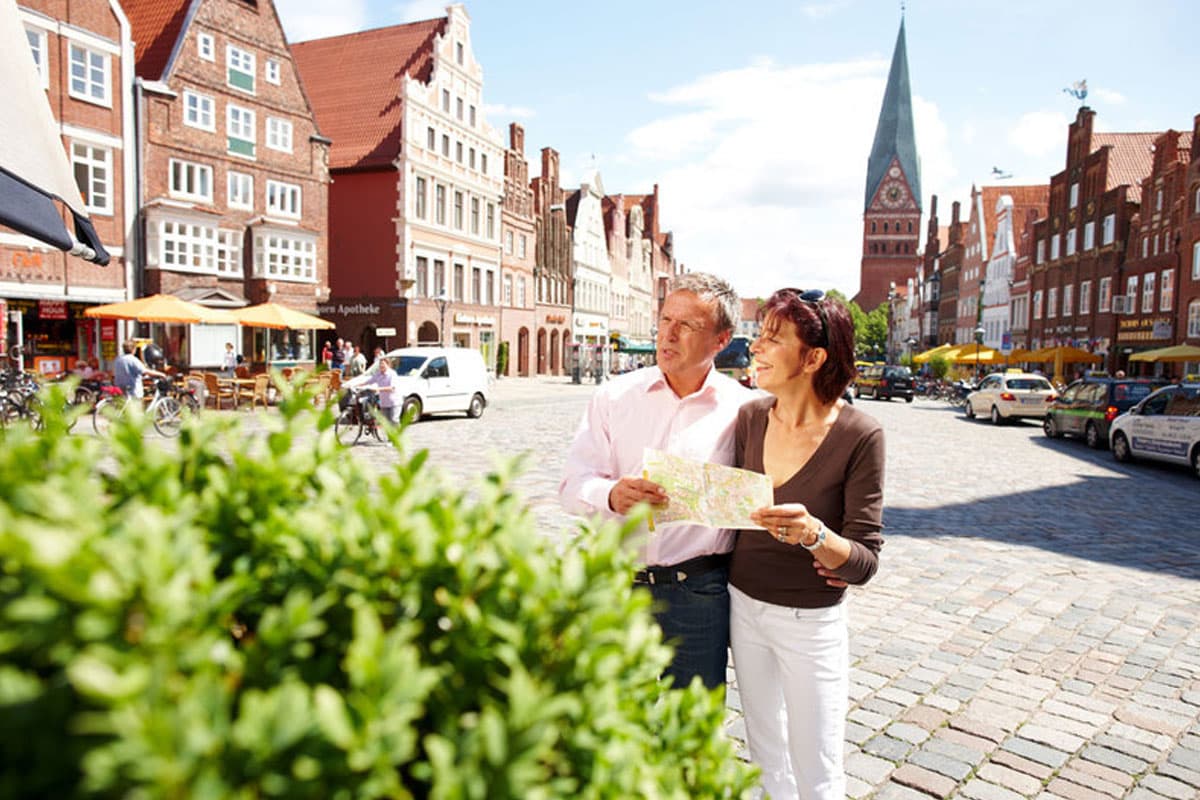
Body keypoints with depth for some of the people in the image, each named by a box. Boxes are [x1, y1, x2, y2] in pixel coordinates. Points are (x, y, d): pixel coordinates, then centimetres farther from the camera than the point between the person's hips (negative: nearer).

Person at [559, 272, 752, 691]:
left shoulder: (742, 409, -1)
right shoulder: (614, 397, 3)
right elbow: (573, 486, -3)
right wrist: (612, 495, -23)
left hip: (698, 594, -1)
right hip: (615, 584, 1)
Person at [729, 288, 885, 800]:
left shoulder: (859, 436, -19)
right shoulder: (750, 417, -6)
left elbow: (864, 562, -18)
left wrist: (814, 535, -36)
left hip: (811, 622, -4)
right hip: (743, 605, 4)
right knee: (765, 754, 23)